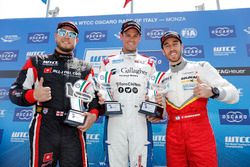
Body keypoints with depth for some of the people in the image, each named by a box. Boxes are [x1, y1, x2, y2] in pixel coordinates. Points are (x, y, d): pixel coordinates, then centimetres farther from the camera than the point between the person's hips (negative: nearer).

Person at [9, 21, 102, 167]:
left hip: (75, 131, 1)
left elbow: (95, 96, 11)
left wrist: (93, 114, -9)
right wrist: (33, 95, -14)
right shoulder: (37, 62, 9)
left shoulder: (85, 68, 13)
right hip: (44, 129, -1)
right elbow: (15, 92, 7)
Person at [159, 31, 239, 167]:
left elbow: (234, 95, -4)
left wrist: (213, 92, -22)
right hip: (173, 136, 3)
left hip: (200, 133, -3)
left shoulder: (201, 67, 0)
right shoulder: (163, 79, 11)